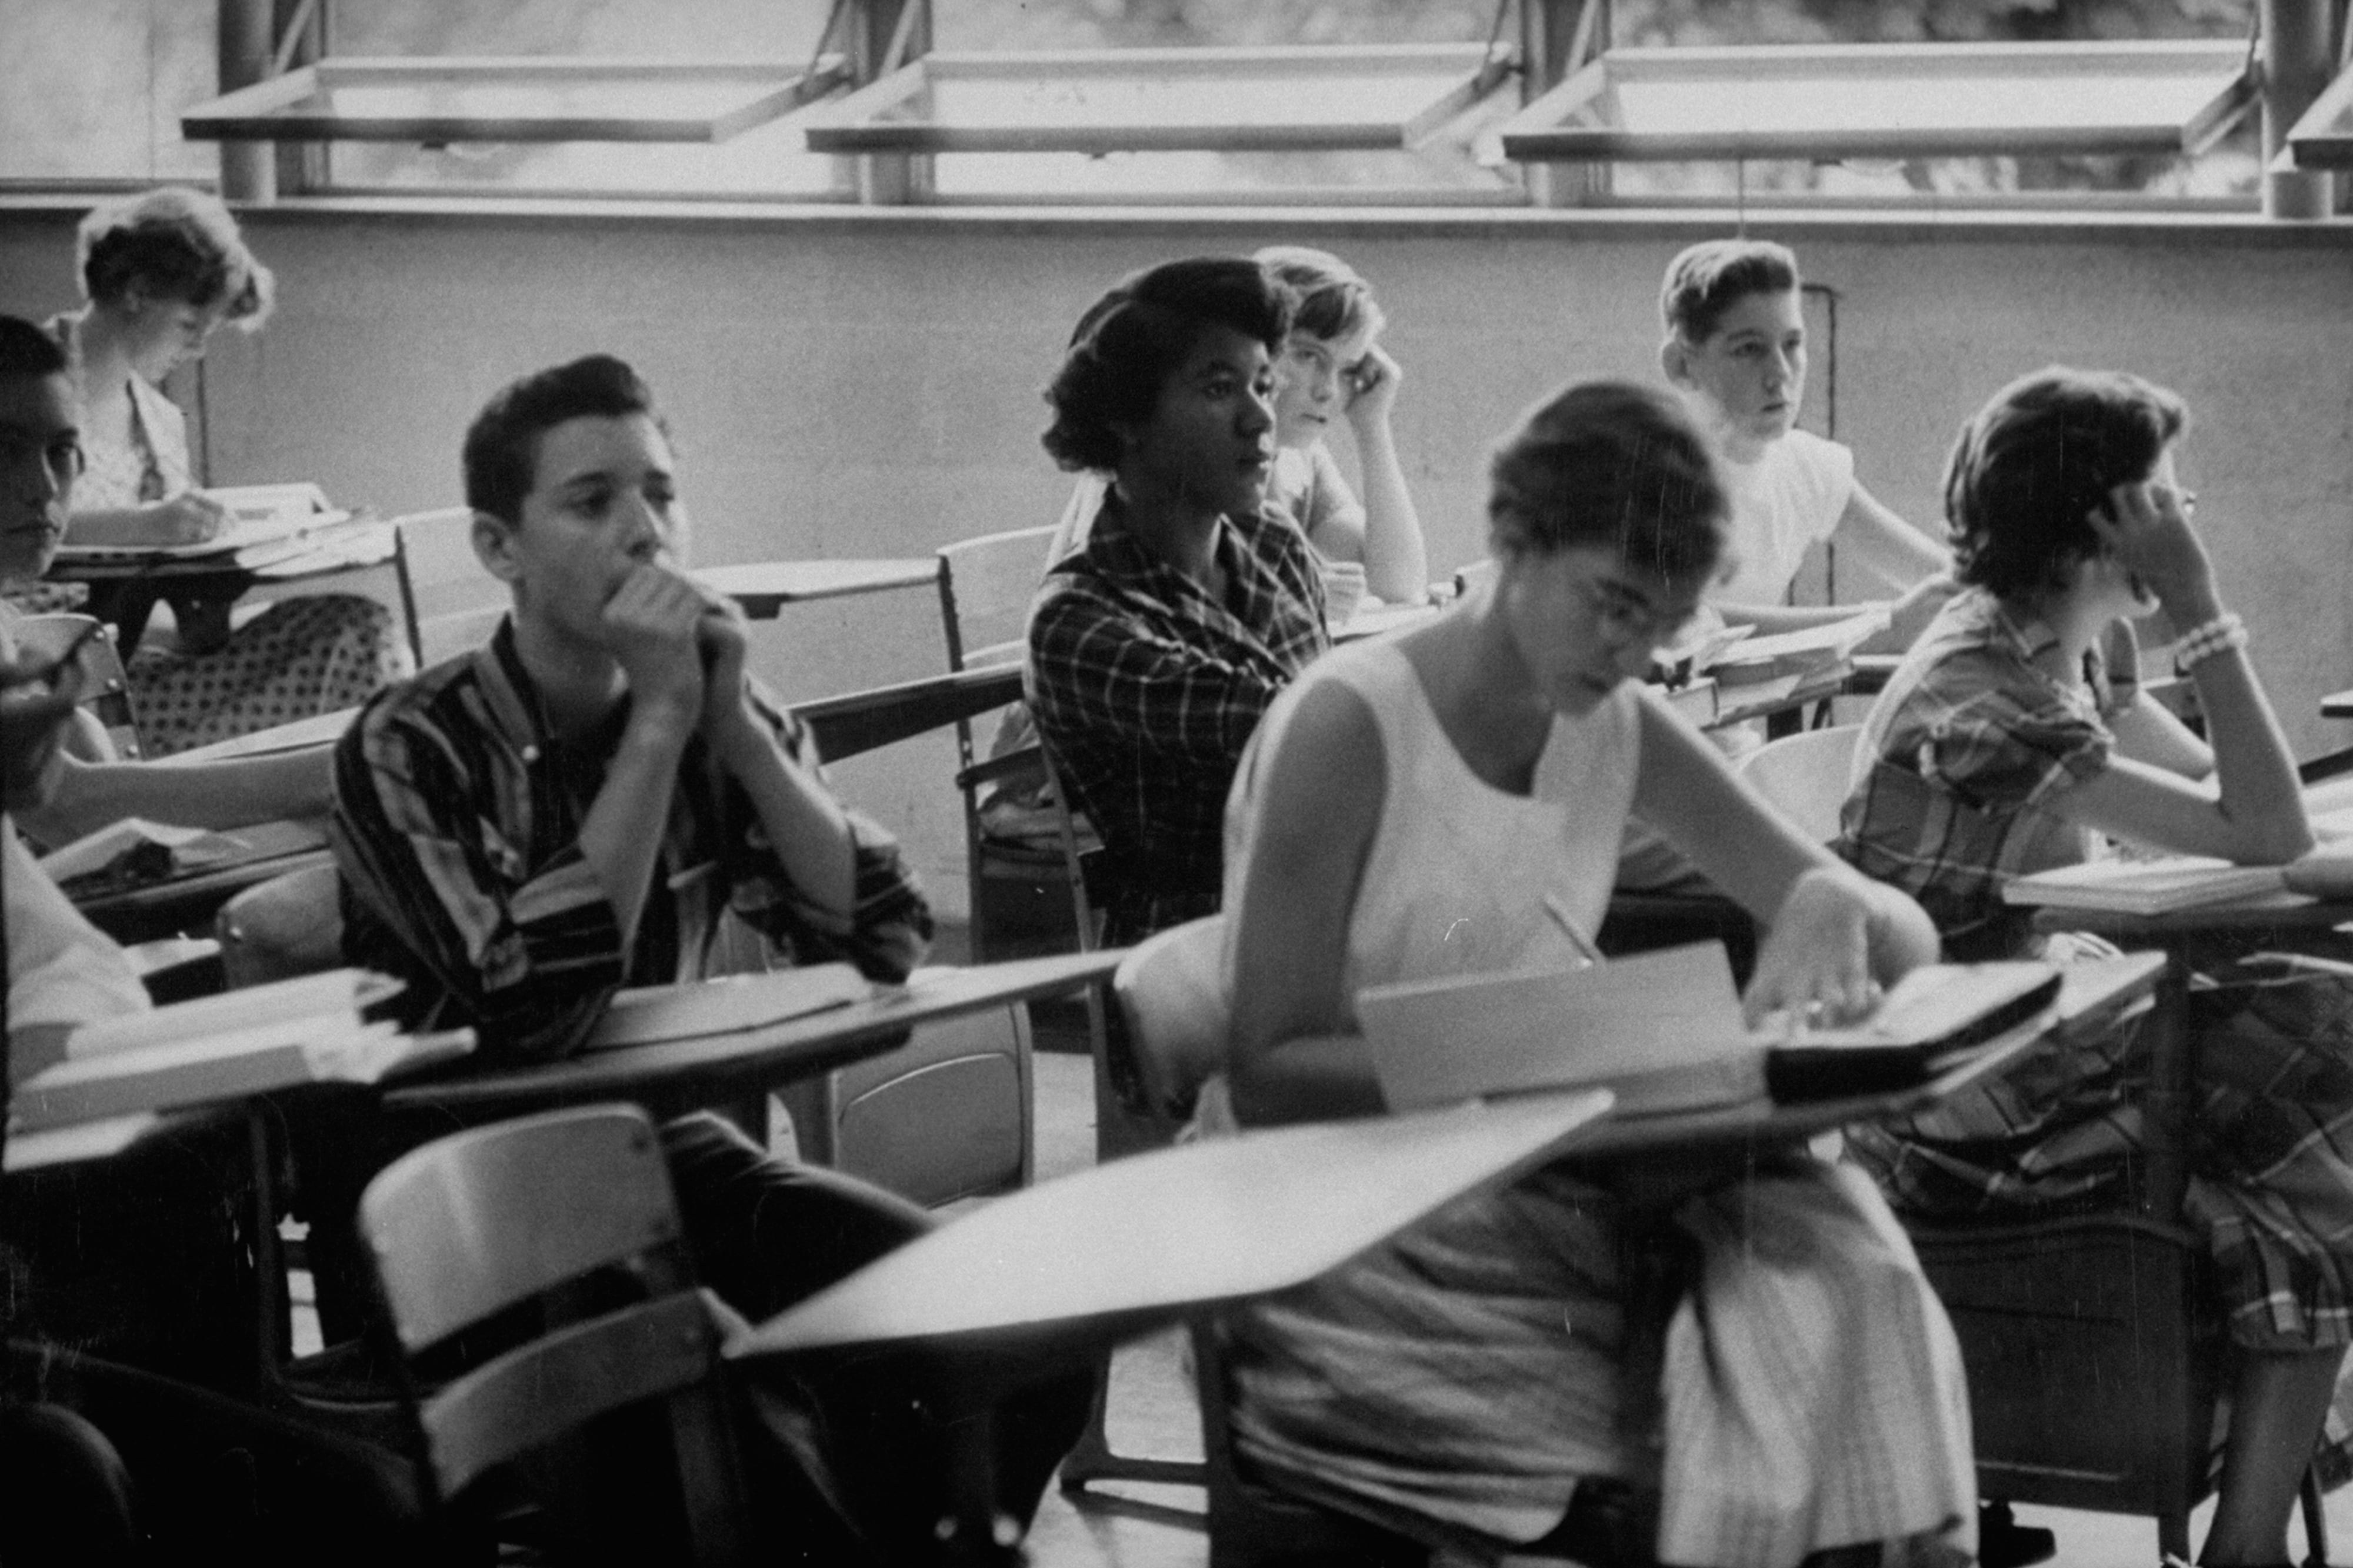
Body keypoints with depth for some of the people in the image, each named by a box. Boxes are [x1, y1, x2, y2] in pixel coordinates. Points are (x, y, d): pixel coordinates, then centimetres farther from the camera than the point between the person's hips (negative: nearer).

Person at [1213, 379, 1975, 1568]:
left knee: (1815, 1224, -22)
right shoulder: (1350, 723, -13)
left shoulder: (1619, 729, 5)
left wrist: (1837, 911, -19)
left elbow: (1907, 939, 5)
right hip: (1347, 1242, -6)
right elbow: (1268, 1075, -13)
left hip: (1540, 1188, 6)